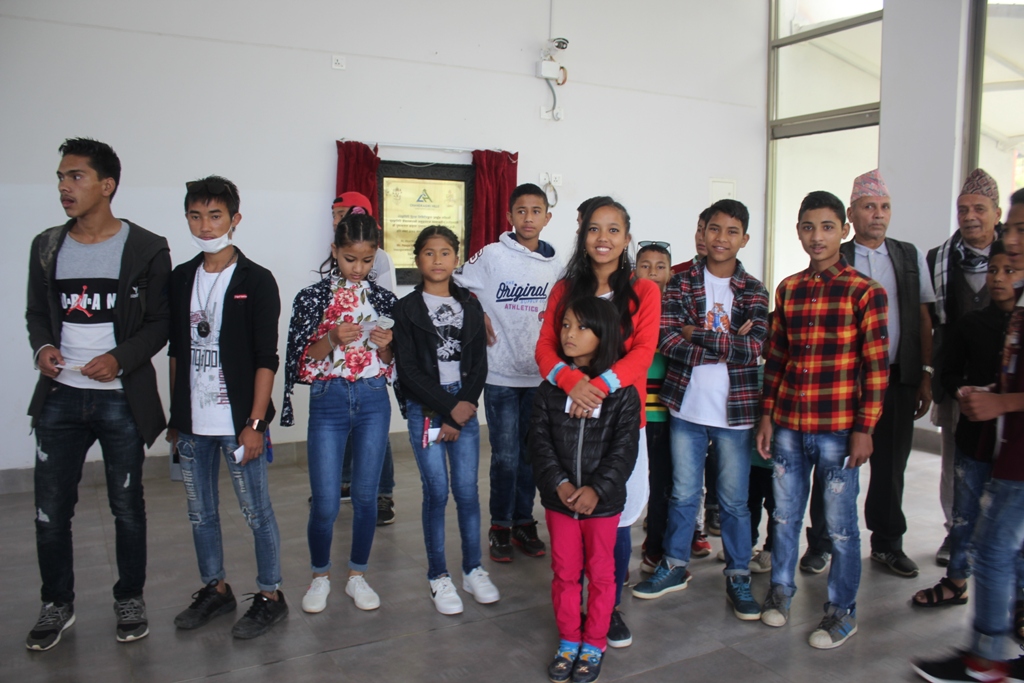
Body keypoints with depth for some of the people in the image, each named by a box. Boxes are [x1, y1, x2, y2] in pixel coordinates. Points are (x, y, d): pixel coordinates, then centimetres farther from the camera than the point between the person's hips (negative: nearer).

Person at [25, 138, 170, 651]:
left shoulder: (145, 248, -4)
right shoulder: (47, 246, 9)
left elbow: (160, 321, -4)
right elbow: (36, 312, 15)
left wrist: (120, 358, -18)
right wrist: (42, 347, -6)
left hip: (122, 399, -3)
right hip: (61, 397, 4)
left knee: (127, 506, 9)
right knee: (50, 509, 8)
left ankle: (130, 599, 27)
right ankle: (56, 604, 28)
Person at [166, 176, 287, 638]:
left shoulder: (256, 281, -6)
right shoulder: (181, 279, 9)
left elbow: (266, 358, -9)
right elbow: (176, 352, 13)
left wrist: (255, 423, -14)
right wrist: (174, 417, 11)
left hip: (238, 422, -5)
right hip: (192, 424, 5)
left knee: (256, 511, 4)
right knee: (200, 512, 15)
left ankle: (270, 596, 19)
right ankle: (215, 589, 33)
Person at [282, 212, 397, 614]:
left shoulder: (383, 299, 4)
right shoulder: (312, 297, -2)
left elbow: (392, 364, 8)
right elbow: (302, 361, -4)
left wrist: (385, 346, -13)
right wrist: (332, 340, -20)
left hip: (373, 401, 2)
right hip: (328, 402, -2)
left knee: (366, 494, 8)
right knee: (325, 502, -2)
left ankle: (357, 575, 26)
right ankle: (320, 576, 23)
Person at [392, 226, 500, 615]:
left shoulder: (470, 306, 9)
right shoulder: (407, 308, 0)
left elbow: (479, 364, 6)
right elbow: (408, 370, -7)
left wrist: (465, 404, -8)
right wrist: (448, 407, -11)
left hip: (464, 405, 3)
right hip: (425, 408, -2)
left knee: (467, 490, 5)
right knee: (436, 492, 0)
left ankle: (473, 570, 19)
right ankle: (438, 576, 13)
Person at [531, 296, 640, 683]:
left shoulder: (622, 390, -10)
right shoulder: (551, 387, -2)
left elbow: (625, 448, -11)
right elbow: (540, 439, -3)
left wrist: (597, 489, -20)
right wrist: (559, 482, -16)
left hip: (603, 501, -2)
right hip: (559, 497, 2)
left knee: (600, 574, 13)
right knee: (564, 572, 15)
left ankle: (594, 644, 31)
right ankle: (568, 641, 33)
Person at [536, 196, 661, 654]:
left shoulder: (643, 292, 3)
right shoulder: (564, 289, 9)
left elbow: (643, 351, -8)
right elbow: (545, 346, 0)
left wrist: (600, 386, -23)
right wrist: (571, 380, -21)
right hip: (569, 416, 1)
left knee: (615, 520, 6)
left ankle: (612, 608, 26)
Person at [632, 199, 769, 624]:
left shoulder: (754, 292, 0)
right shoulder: (681, 283, 0)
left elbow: (752, 350, -12)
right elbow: (667, 340, -12)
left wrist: (698, 334, -16)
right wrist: (727, 344, -17)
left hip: (734, 411, 0)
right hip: (686, 406, 1)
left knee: (734, 500, 10)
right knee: (683, 494, 14)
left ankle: (738, 577, 26)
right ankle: (675, 566, 30)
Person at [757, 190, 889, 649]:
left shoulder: (865, 292, -6)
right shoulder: (787, 290, 7)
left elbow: (876, 365, -7)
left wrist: (864, 429, -9)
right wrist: (767, 414, 8)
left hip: (838, 429, -4)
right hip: (787, 426, 4)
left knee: (840, 524, 7)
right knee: (785, 515, 15)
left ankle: (842, 611, 24)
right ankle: (780, 588, 35)